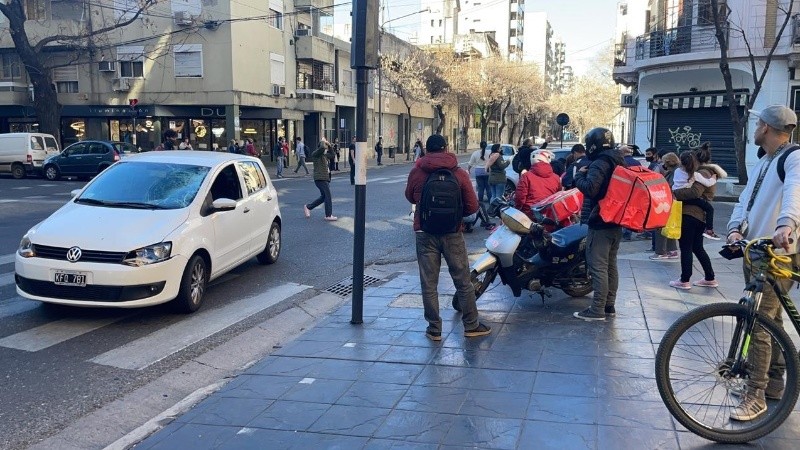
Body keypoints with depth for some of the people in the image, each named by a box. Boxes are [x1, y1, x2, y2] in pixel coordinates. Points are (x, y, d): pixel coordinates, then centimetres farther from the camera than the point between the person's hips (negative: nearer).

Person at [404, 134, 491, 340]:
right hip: (452, 233, 0)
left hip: (425, 233, 0)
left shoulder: (416, 172, -5)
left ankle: (434, 329, 12)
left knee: (429, 284, 8)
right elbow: (472, 206, -4)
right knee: (463, 281, 11)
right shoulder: (459, 174, -5)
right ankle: (471, 325, 17)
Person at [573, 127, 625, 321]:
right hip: (616, 222, 10)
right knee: (611, 265, 14)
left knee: (598, 267, -8)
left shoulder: (599, 164, -16)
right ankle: (609, 305, 21)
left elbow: (590, 188, -30)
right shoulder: (618, 162, 14)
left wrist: (579, 176, -12)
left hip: (600, 223, -10)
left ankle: (597, 310, -7)